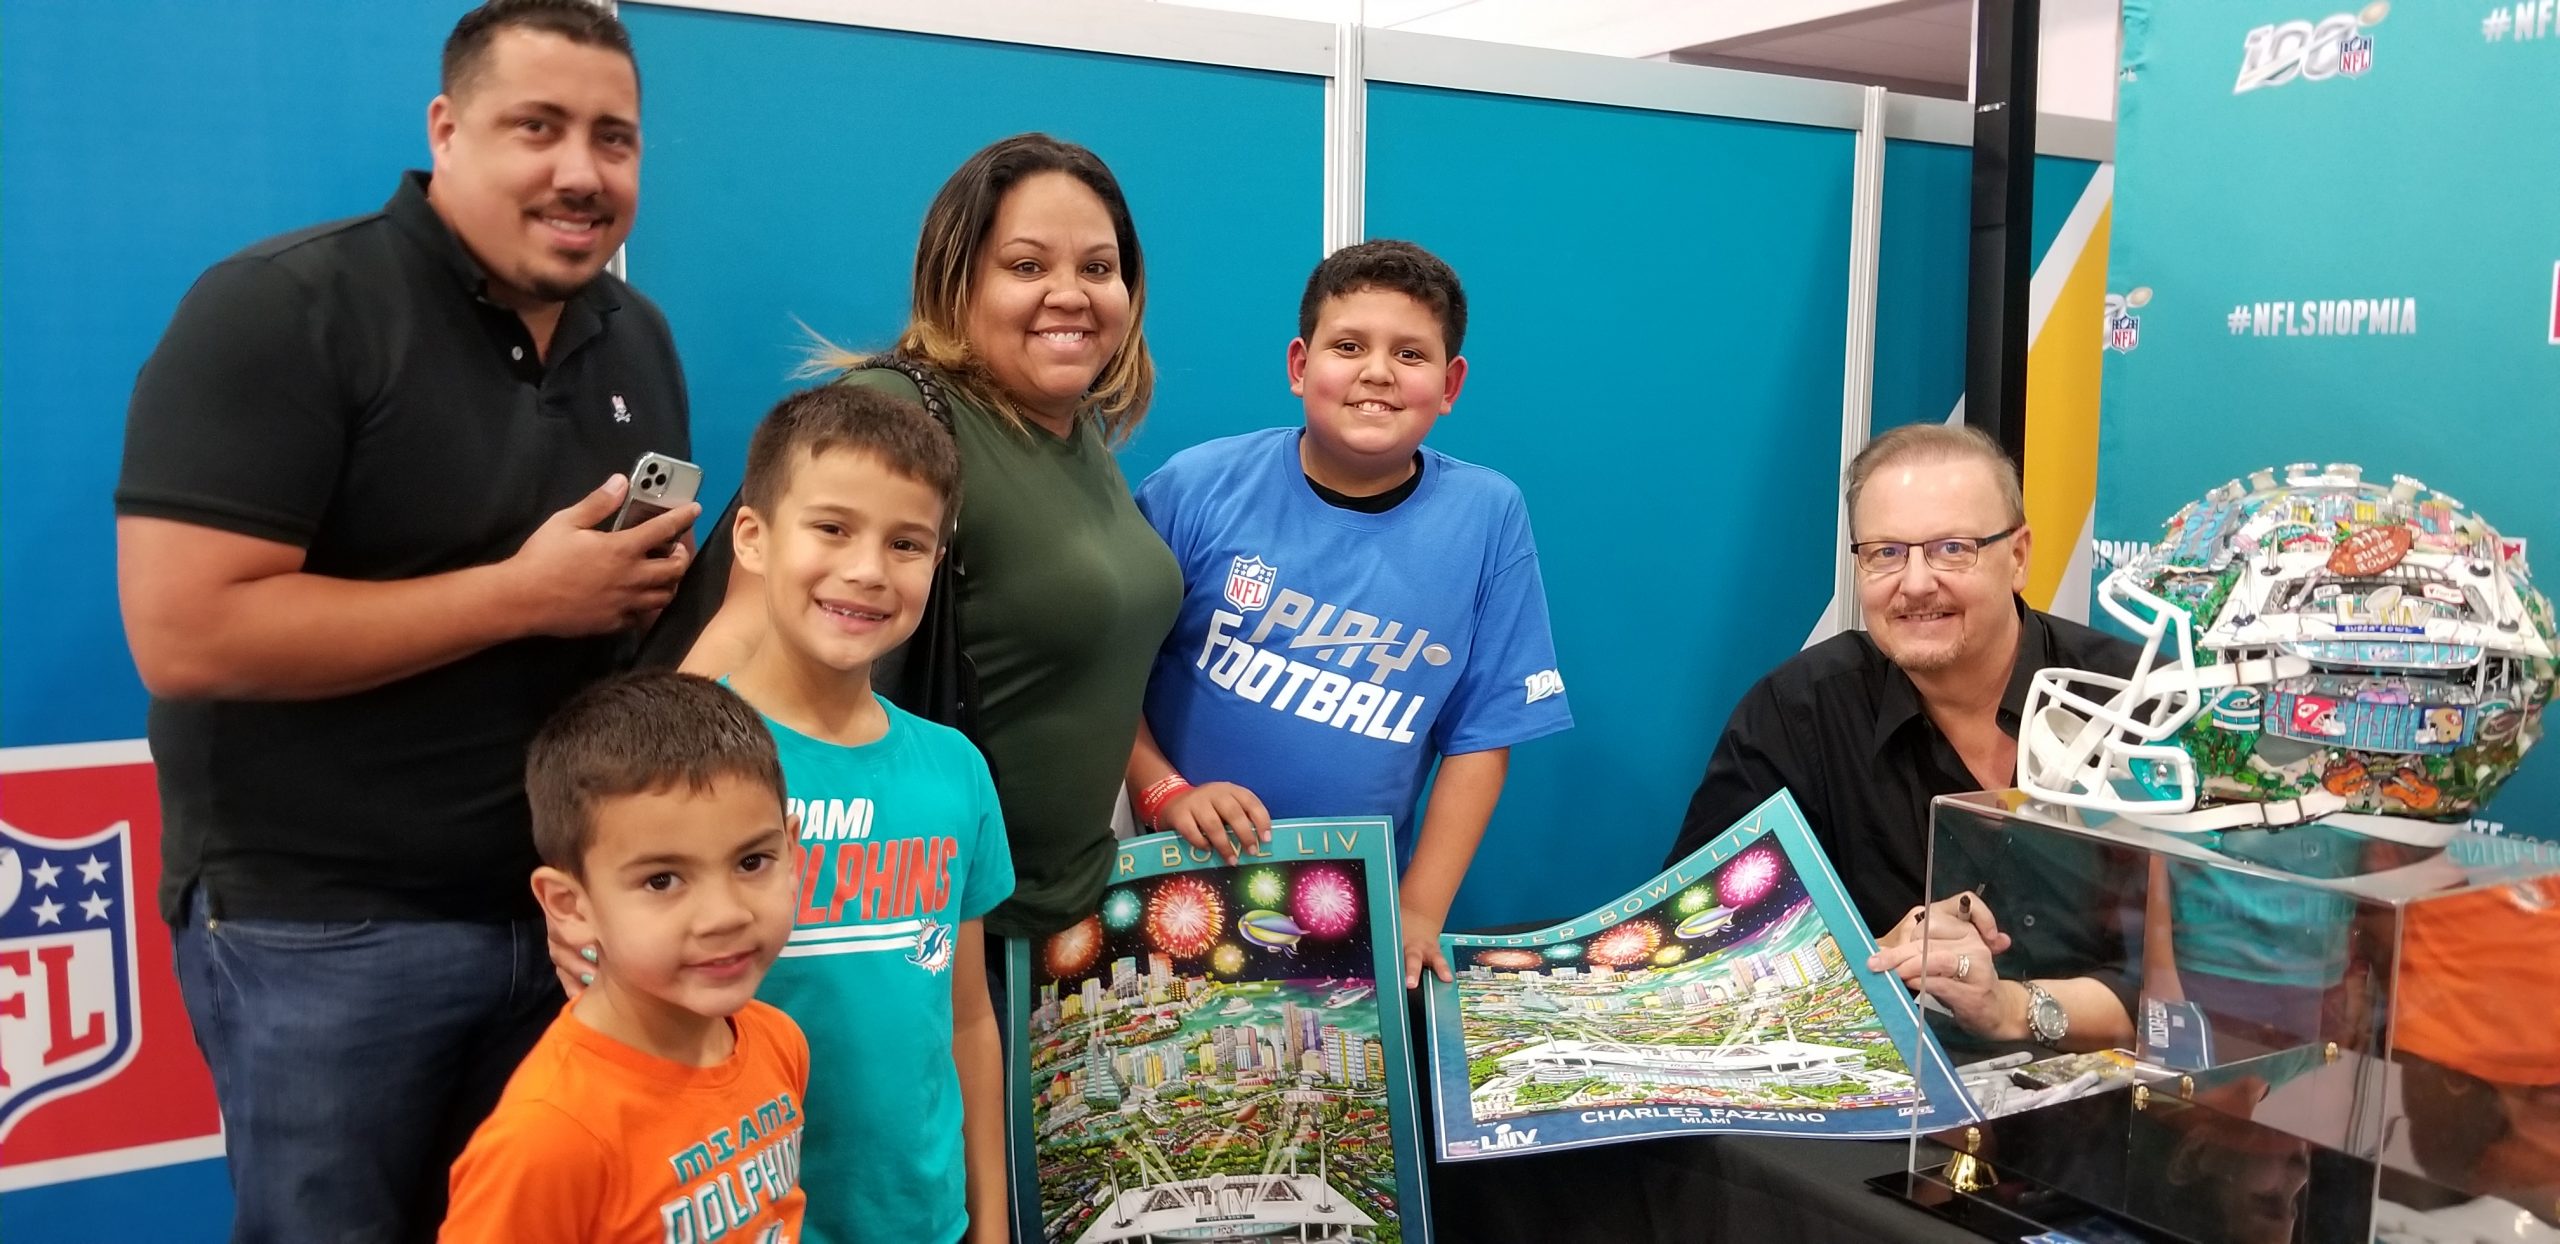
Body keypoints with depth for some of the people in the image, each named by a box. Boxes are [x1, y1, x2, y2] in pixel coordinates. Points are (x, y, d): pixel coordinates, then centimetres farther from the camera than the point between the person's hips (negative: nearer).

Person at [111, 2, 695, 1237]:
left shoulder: (639, 340, 6)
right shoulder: (281, 309, -14)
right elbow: (186, 636, -23)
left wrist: (657, 580, -3)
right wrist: (523, 593, -22)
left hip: (573, 904, 6)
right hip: (325, 926, -6)